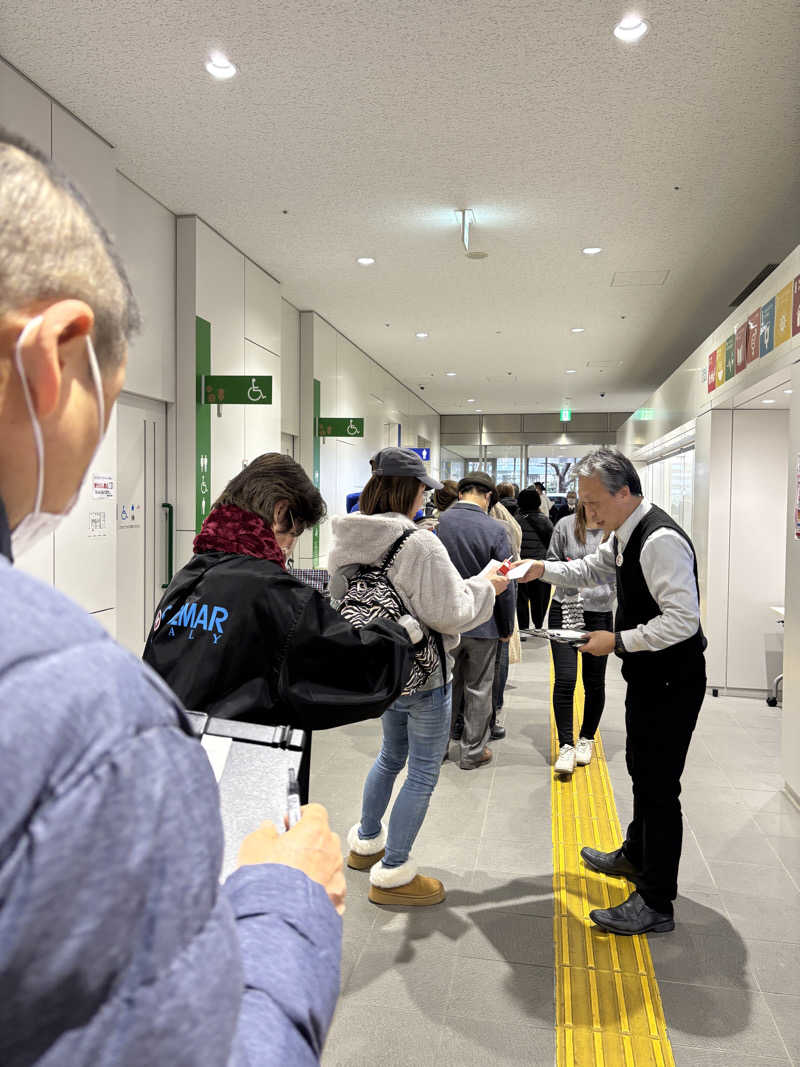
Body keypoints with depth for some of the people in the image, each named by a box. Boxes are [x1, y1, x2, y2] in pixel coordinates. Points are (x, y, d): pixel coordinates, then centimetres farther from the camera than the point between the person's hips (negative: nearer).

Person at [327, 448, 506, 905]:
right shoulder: (419, 544, -25)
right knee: (424, 773, 9)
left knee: (392, 756, 28)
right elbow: (449, 613, -24)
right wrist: (485, 588, -7)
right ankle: (392, 874, 20)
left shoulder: (347, 541, -1)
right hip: (423, 675, -8)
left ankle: (366, 842, 44)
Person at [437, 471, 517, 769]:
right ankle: (473, 752, 24)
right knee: (478, 689, 12)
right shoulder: (495, 529, -16)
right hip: (482, 622, -3)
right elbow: (506, 586, -11)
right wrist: (507, 627, 2)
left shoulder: (436, 523, -8)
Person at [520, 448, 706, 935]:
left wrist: (619, 641, -24)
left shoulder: (661, 540, -26)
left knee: (659, 786, -1)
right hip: (648, 677, 10)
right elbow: (592, 569, 22)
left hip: (672, 681, -10)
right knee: (642, 770, 24)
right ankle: (636, 856, 44)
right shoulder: (626, 535, 6)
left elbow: (683, 620, -31)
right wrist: (543, 569, 6)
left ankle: (656, 905, 13)